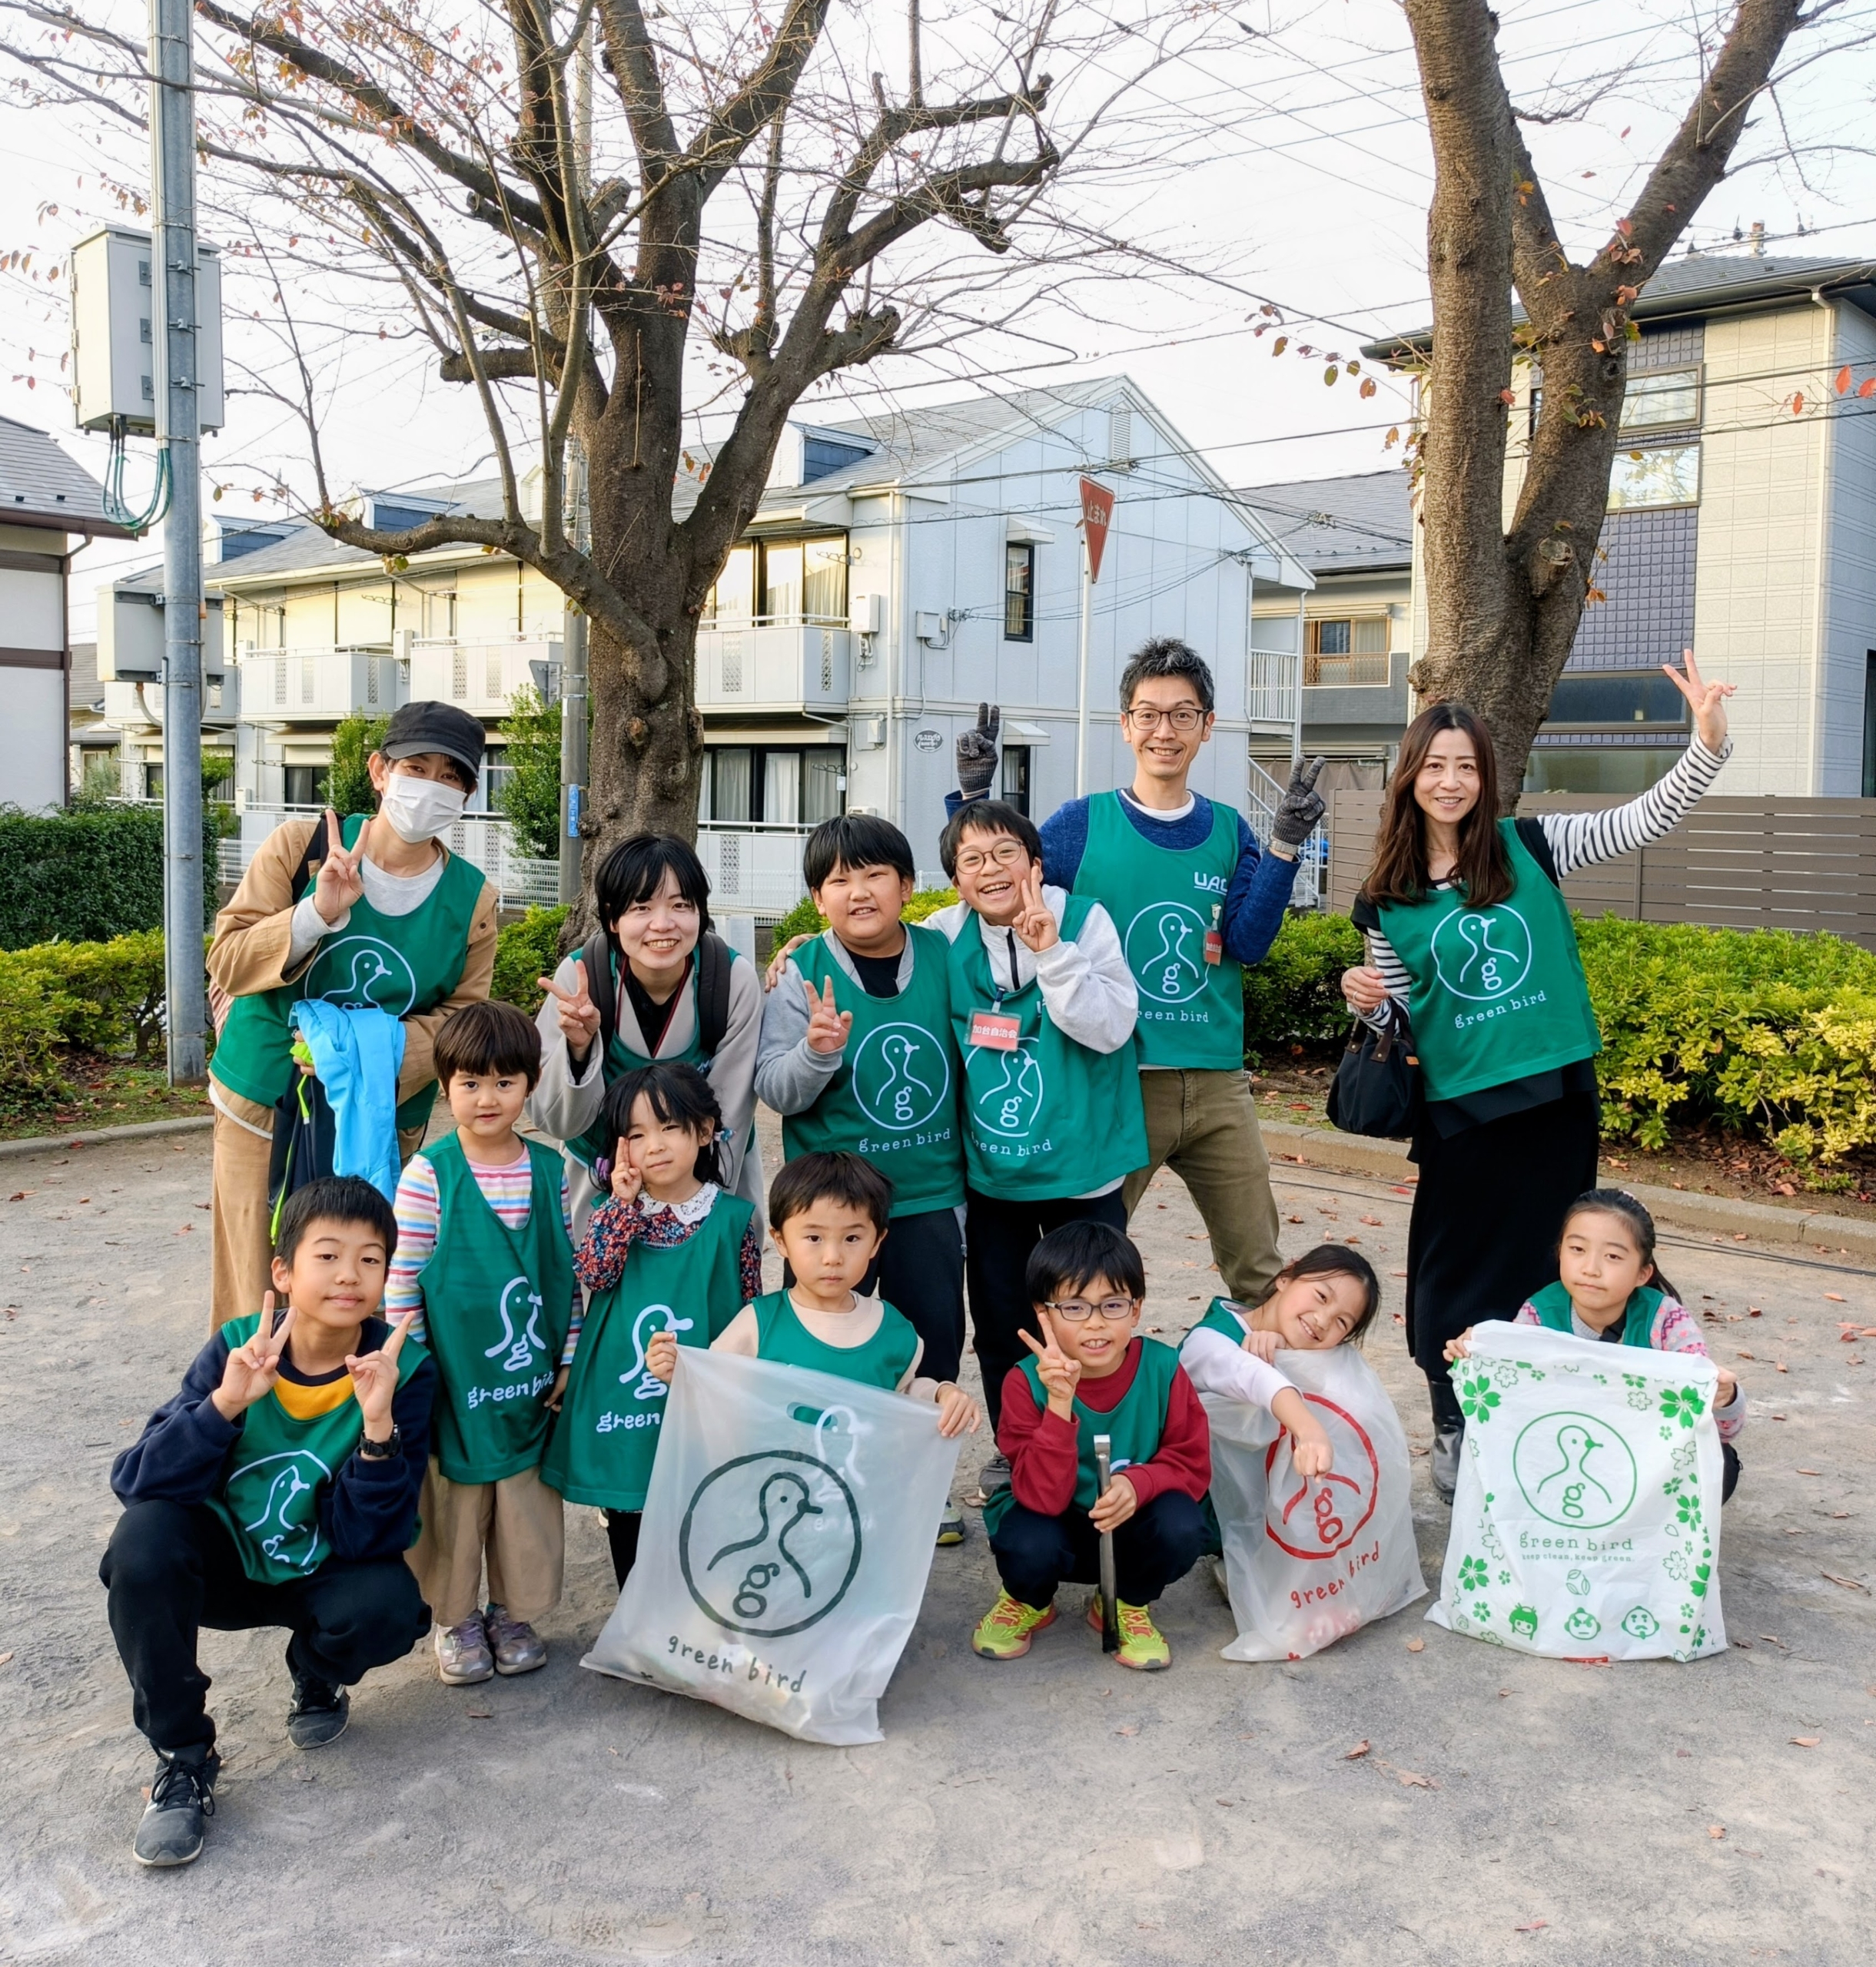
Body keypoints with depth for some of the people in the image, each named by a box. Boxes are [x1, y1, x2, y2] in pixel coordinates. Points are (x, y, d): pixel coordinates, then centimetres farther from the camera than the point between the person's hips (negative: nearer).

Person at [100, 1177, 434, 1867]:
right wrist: (224, 1404, -38)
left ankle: (318, 1676, 7)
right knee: (145, 1537, -29)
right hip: (223, 1562, 1)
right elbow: (134, 1481, -23)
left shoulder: (403, 1371, -19)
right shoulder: (238, 1349, -16)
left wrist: (379, 1426, -38)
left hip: (323, 1575, -1)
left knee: (388, 1605, -32)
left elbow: (365, 1539, -23)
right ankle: (183, 1758, -10)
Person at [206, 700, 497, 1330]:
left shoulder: (471, 899, -2)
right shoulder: (300, 845, -6)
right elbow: (226, 963, -9)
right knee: (259, 1306, 2)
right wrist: (318, 914, -25)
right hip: (263, 1106, -1)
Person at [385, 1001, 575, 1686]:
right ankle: (455, 1617, 29)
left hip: (533, 1378, 3)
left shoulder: (552, 1169, 0)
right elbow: (402, 1276, -6)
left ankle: (515, 1612, 31)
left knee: (528, 1496, 12)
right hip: (453, 1376, -3)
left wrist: (570, 1359, 5)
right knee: (454, 1499, 9)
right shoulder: (429, 1172, -9)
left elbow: (570, 1272, 6)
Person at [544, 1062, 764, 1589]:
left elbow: (751, 1307, 3)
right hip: (621, 1391, 2)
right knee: (626, 1517, 15)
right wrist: (624, 1201, -19)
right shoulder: (616, 1208, 0)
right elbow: (593, 1272, -16)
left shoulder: (733, 1217, -4)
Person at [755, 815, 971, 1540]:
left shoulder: (944, 957, 0)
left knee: (935, 1335, 12)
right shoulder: (803, 973, -8)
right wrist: (817, 1051, -27)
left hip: (929, 1192, 3)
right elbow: (774, 1090, -10)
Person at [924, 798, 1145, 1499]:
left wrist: (1051, 951, -26)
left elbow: (1110, 1028, -20)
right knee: (999, 1325, 14)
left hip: (1083, 1168, -3)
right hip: (990, 1173, 3)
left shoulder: (1083, 920, -9)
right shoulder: (944, 938, -2)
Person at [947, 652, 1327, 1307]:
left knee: (1260, 1276, 9)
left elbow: (1248, 945, -2)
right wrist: (973, 797, -12)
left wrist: (1285, 844, -11)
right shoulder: (1082, 823, 1)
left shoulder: (1228, 830, 7)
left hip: (1216, 1085, 3)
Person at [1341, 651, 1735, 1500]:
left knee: (1547, 1272, 10)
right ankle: (1454, 1435, 25)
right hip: (1460, 1111, 0)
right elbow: (1394, 1015, 9)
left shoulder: (1530, 848, -1)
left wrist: (1709, 740, -23)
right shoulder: (1388, 898, 1)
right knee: (1453, 1279, 7)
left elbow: (1648, 818, -8)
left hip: (1557, 1098, 0)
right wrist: (1366, 998, -13)